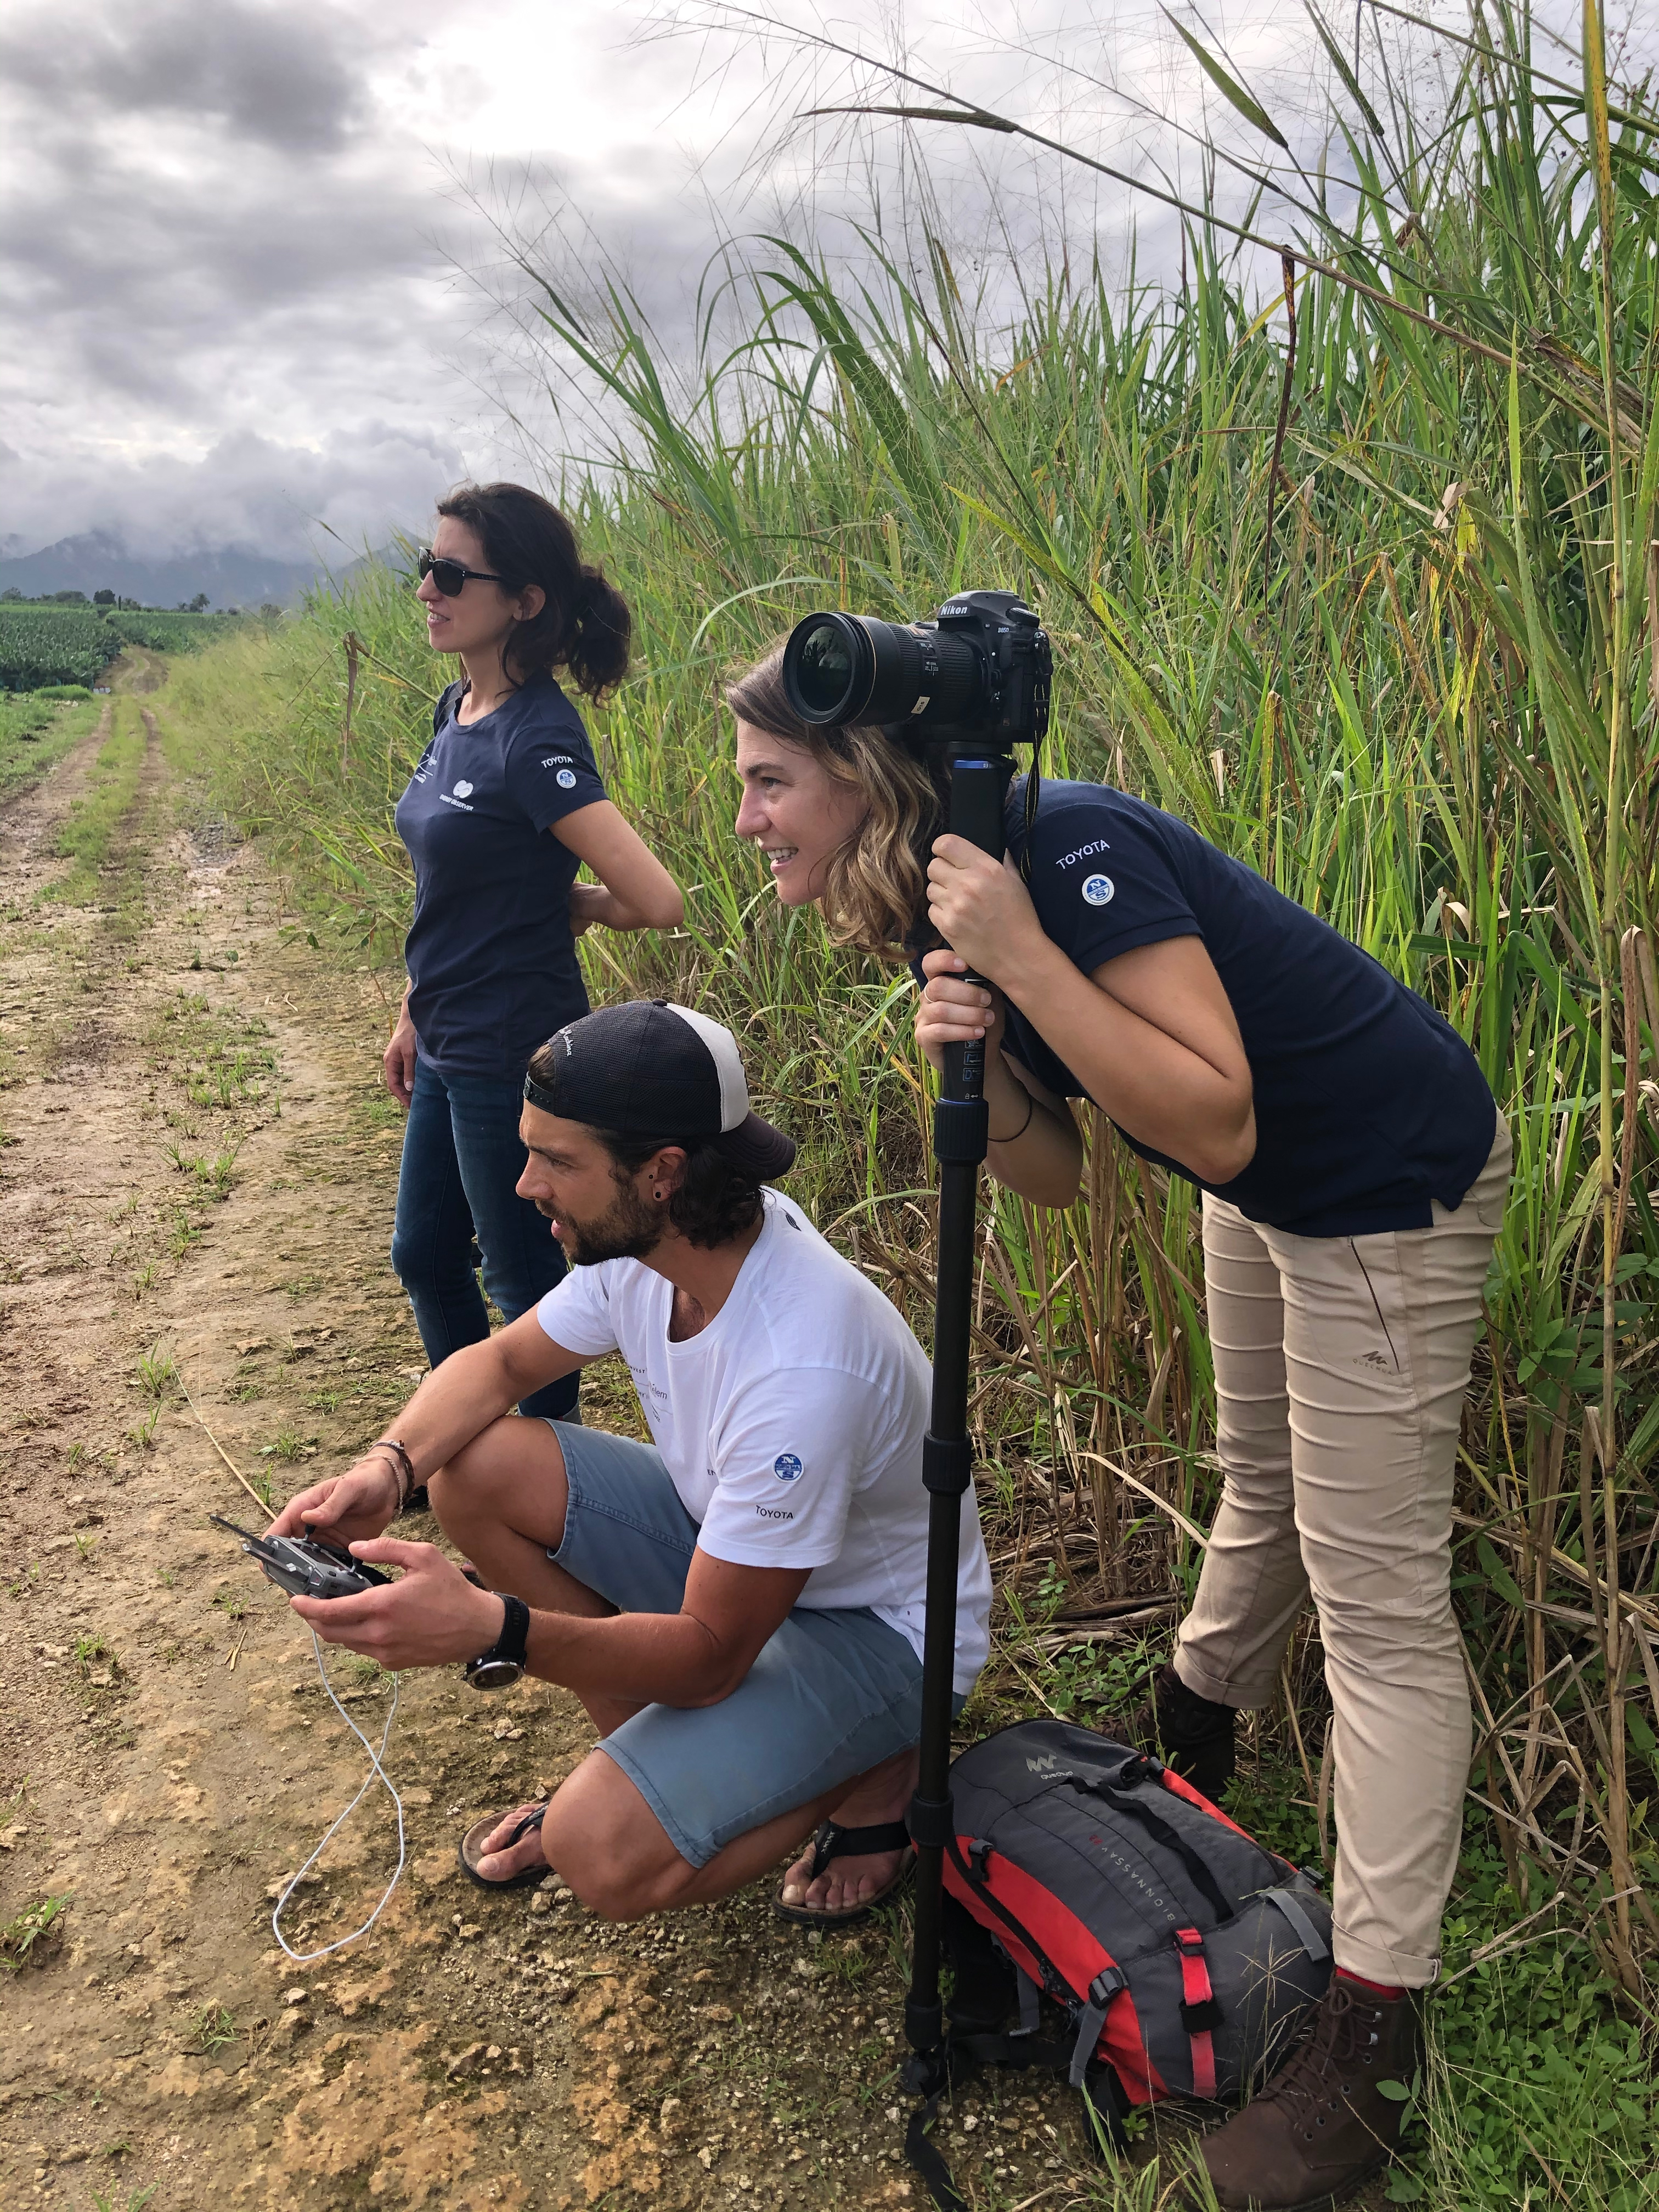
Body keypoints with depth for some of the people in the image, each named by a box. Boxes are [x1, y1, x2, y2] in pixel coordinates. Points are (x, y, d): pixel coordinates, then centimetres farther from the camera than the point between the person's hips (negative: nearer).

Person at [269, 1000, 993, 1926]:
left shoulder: (802, 1370, -38)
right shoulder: (646, 1238, -14)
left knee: (606, 1855, -27)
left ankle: (874, 1774, 1)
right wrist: (388, 1467, -18)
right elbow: (498, 1363, 2)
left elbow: (710, 1656, -30)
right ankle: (646, 1759, 8)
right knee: (475, 1469, -8)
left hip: (875, 1630, -7)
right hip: (722, 1542, 8)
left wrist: (491, 1627, -42)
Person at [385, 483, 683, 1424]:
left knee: (523, 1278, 9)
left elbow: (655, 902, -30)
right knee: (426, 1256, 22)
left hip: (513, 1058, -9)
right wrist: (415, 1016, 18)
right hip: (451, 1054, 9)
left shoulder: (536, 738, -22)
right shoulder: (458, 710, 5)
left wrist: (559, 907, -11)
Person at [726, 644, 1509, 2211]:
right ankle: (1193, 1731, 49)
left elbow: (1216, 1125, -35)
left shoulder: (1069, 852, -29)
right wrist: (967, 1061, -21)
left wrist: (1020, 959, -36)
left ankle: (1371, 2033, 8)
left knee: (1375, 1592, -3)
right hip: (1266, 1188, 9)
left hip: (1393, 1180, -9)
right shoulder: (936, 914, -2)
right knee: (1262, 1477, 27)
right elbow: (1055, 1178, -2)